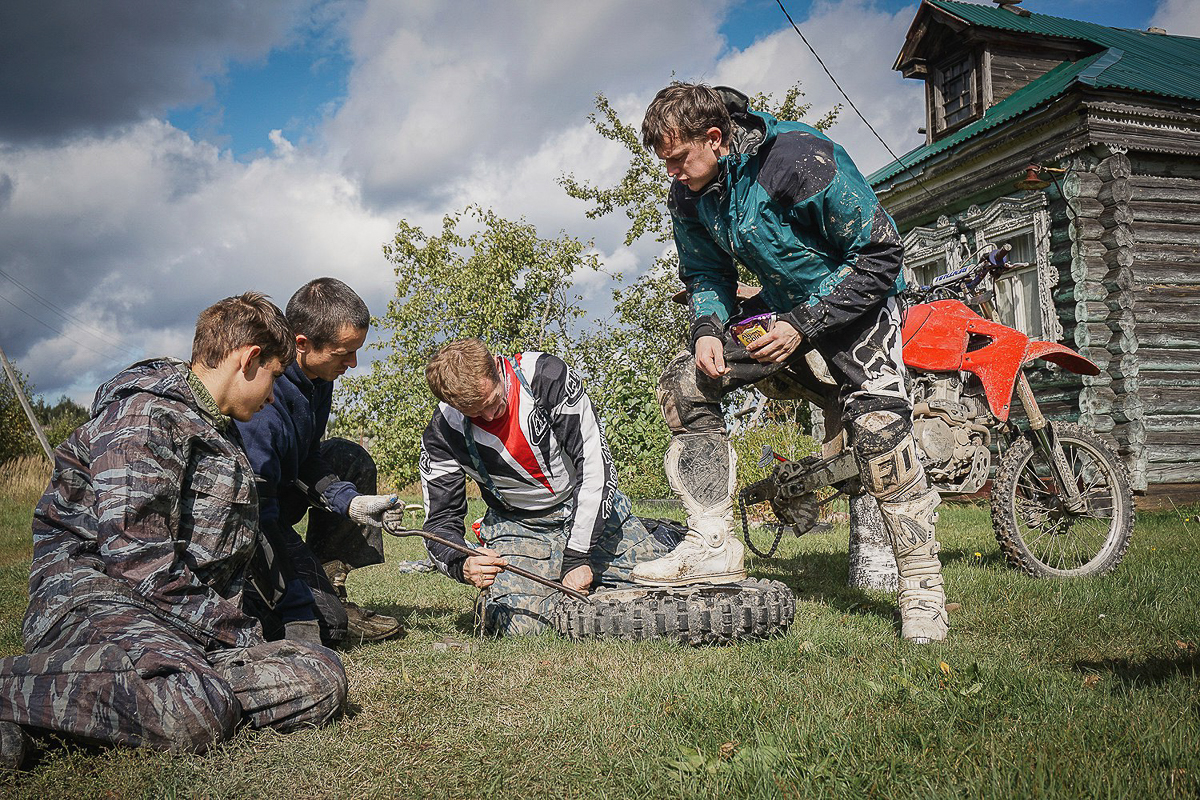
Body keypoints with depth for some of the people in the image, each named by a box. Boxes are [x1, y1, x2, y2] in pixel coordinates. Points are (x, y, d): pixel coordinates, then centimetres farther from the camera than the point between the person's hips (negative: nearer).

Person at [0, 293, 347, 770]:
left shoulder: (223, 437, 26)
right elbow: (137, 557, -18)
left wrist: (240, 628, 14)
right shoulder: (145, 413, -7)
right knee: (196, 715, -38)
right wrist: (234, 631, -13)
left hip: (188, 619, 9)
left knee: (323, 679, -16)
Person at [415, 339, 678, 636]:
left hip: (590, 507, 0)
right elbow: (440, 522, -11)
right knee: (515, 623, -21)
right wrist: (462, 565, -36)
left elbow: (595, 467, -22)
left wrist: (578, 557, -25)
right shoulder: (442, 434, -18)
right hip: (519, 527, 1)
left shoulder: (548, 375, -24)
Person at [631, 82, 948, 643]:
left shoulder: (803, 160, -25)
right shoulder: (688, 194, -5)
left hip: (856, 296, -6)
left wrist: (804, 324, -26)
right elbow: (704, 274, 10)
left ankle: (922, 584, -12)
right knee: (683, 382, -10)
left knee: (878, 421, -27)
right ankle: (712, 547, -10)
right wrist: (708, 329, -12)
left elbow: (881, 254, -21)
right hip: (783, 307, 6)